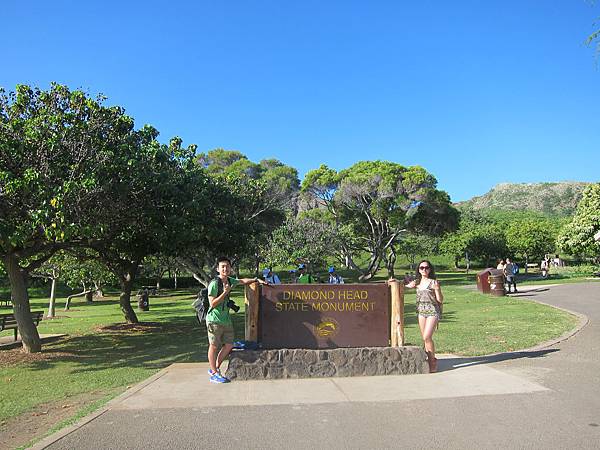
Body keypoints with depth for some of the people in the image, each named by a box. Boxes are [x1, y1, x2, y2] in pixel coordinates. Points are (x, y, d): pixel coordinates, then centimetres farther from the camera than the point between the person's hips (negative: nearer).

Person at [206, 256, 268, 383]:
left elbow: (242, 281, 25)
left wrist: (257, 280, 19)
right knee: (214, 346, 3)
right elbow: (213, 303, -18)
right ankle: (214, 374, 14)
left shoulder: (229, 280, 7)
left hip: (226, 319, 8)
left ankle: (215, 368, 25)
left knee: (229, 345, 9)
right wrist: (225, 292, -22)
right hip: (214, 320, -8)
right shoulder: (214, 283, -16)